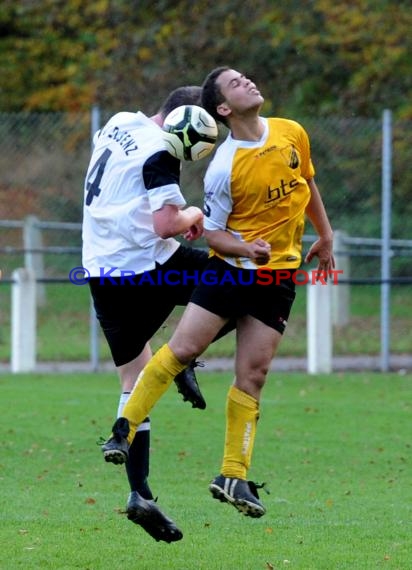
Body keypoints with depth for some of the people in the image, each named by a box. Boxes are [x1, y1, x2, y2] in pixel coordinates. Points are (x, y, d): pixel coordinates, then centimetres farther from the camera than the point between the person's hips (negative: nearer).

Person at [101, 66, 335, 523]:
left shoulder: (292, 134, 0)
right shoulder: (223, 169, -14)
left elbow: (307, 184, 19)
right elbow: (212, 231, -7)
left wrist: (324, 236, 24)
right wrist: (245, 248, -26)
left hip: (278, 276, 3)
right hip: (230, 267, -3)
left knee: (252, 374, 1)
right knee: (182, 348, -10)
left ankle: (234, 477, 6)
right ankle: (125, 430, 6)